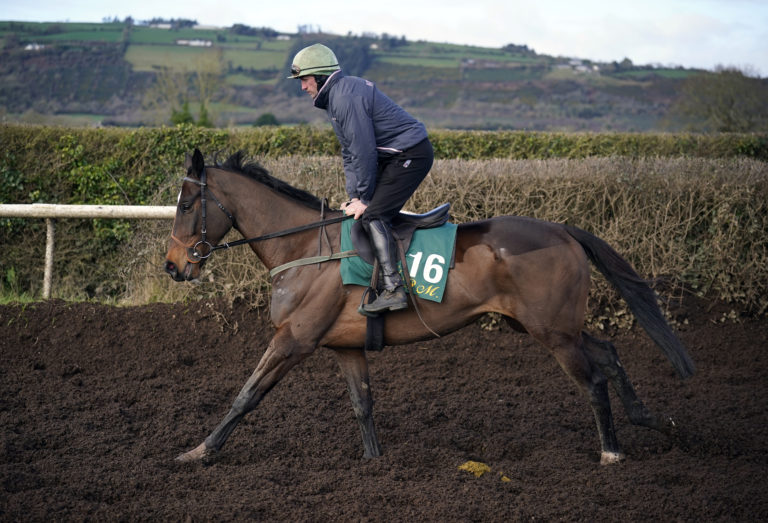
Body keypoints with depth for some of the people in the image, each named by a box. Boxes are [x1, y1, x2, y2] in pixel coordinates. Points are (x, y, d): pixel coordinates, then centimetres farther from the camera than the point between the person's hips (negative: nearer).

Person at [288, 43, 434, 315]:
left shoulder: (347, 97, -20)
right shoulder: (335, 97, 15)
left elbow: (363, 152, -21)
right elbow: (350, 153, 18)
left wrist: (364, 199, -13)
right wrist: (354, 196, 9)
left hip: (411, 155, -11)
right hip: (393, 157, 11)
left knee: (373, 214, -18)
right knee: (368, 208, 14)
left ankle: (393, 289, -24)